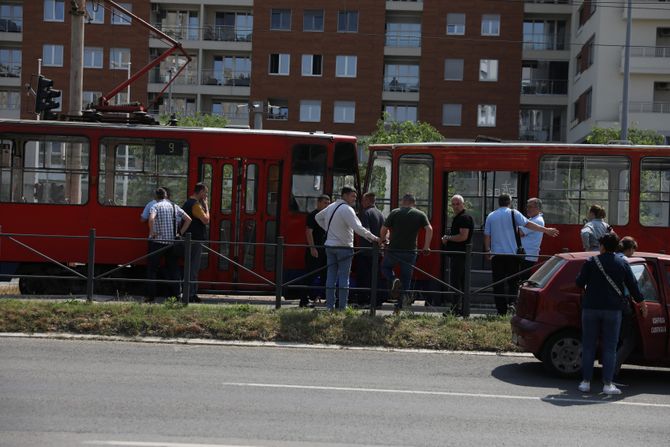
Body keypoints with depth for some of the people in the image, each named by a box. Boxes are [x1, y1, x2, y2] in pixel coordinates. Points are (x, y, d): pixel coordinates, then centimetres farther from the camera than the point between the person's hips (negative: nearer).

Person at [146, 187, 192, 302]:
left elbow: (151, 219, -25)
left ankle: (151, 296, 0)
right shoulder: (175, 207, 9)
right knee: (173, 269, 12)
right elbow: (188, 219, 4)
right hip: (172, 242, 4)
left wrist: (152, 233, -14)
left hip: (157, 242, -4)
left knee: (152, 269, 4)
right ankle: (176, 295, 9)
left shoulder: (155, 206, -6)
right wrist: (180, 232, 8)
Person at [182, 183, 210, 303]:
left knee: (193, 267, 14)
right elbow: (206, 220, -19)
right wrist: (206, 207, -9)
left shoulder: (187, 203, 16)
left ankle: (192, 294, 19)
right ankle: (190, 295, -6)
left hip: (189, 239, 10)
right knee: (194, 268, -7)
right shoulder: (196, 204, -15)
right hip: (196, 240, -10)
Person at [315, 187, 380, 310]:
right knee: (344, 277, -2)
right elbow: (358, 228, -23)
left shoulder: (331, 207, 10)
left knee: (331, 276, 8)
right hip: (344, 247, -7)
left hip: (330, 246, 7)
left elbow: (318, 217, 26)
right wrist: (373, 238, -19)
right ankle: (342, 307, -2)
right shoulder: (347, 209, -15)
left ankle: (329, 306, 9)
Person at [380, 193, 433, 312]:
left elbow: (383, 230, 1)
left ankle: (393, 280, -5)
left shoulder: (395, 213, 2)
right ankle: (399, 306, 9)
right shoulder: (420, 215, 5)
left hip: (393, 250, -1)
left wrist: (383, 240, 20)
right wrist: (426, 247, -5)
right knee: (406, 279, 11)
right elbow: (429, 229, -8)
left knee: (385, 267, 25)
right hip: (410, 252, 1)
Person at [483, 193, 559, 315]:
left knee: (498, 283, 5)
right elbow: (528, 224, -6)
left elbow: (486, 236, 8)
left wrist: (487, 251, 20)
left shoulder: (491, 216, 7)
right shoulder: (513, 213, -2)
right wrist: (546, 230, -2)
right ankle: (512, 301, -11)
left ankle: (501, 310, 4)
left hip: (496, 254, 2)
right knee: (513, 280, 10)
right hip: (511, 253, -2)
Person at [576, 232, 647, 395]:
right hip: (613, 310, 1)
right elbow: (632, 285, 5)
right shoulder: (622, 263, 1)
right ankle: (608, 384, 0)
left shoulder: (591, 261, -3)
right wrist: (642, 302, 19)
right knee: (609, 348, 4)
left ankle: (586, 382, 7)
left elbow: (579, 282, -3)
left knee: (588, 346, 7)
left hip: (591, 308, 0)